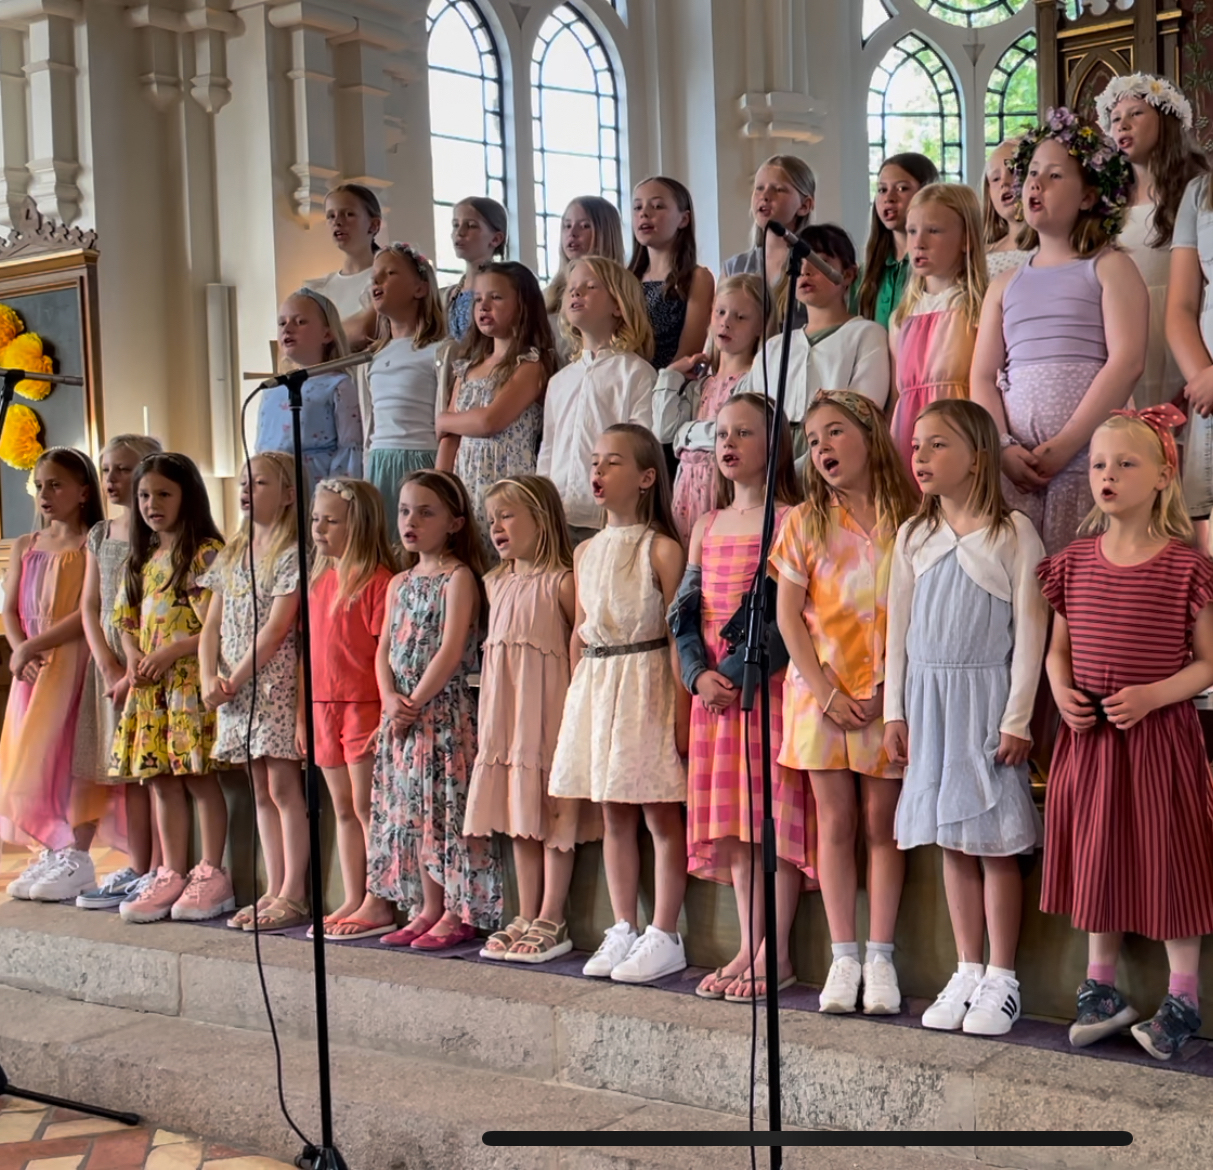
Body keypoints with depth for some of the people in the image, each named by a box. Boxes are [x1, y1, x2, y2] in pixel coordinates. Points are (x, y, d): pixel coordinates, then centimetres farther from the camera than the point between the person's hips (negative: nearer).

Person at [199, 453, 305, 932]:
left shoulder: (292, 555, -8)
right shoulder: (231, 557, 15)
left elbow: (275, 628, -14)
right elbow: (211, 627, 13)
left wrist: (237, 679, -14)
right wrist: (209, 678, -2)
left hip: (274, 683, -7)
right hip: (235, 689, 7)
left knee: (282, 786, -6)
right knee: (261, 789, 9)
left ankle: (294, 894, -2)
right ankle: (273, 891, 14)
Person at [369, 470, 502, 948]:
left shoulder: (459, 577, -8)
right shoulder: (400, 583, 15)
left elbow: (451, 649, -16)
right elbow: (384, 649, 11)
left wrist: (416, 702, -15)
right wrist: (390, 699, -6)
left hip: (445, 709, -8)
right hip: (402, 714, 8)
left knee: (448, 809, -6)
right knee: (411, 814, 11)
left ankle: (459, 913, 1)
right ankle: (428, 909, 20)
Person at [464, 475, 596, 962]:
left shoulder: (561, 582, -9)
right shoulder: (496, 583, 14)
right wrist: (488, 717, 16)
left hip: (550, 711, -8)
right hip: (505, 713, 8)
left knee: (554, 816, -2)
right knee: (519, 818, 11)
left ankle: (551, 921, 4)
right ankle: (526, 918, 18)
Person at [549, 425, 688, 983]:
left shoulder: (661, 548, -7)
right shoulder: (586, 552, 12)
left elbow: (678, 632, -10)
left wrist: (682, 709, -14)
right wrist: (575, 699, 12)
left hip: (646, 681, -6)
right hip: (595, 685, 7)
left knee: (661, 814, -1)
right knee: (614, 814, 11)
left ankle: (664, 937, 5)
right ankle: (623, 931, 18)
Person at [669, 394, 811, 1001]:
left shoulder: (790, 520, -4)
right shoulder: (707, 526, 17)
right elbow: (686, 610, 12)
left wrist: (737, 671, -18)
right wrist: (698, 674, -5)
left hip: (769, 685, -6)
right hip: (714, 691, 6)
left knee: (775, 814, -5)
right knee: (731, 820, 6)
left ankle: (776, 952, 0)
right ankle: (748, 946, 12)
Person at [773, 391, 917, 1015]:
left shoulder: (908, 519, -1)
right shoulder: (804, 523, 3)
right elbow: (788, 615, 1)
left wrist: (886, 691, -12)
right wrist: (826, 692, -8)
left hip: (888, 694, -1)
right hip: (820, 690, 1)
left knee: (882, 822, 3)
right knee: (836, 820, 4)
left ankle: (880, 955, 10)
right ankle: (843, 956, 10)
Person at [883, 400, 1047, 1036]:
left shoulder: (1012, 533, -6)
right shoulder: (913, 537, 9)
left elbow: (1029, 630, -7)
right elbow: (899, 628, 12)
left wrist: (1017, 720, -11)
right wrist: (895, 711, 8)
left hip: (987, 696, -5)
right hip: (929, 697, 5)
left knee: (994, 842, -1)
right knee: (952, 843, 9)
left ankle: (1000, 978, 8)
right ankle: (967, 972, 18)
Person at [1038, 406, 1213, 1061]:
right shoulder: (1074, 563, 5)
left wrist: (1152, 695, -19)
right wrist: (1062, 690, -6)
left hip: (1160, 735, -4)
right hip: (1089, 737, 4)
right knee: (1097, 859, 12)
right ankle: (1101, 990, 26)